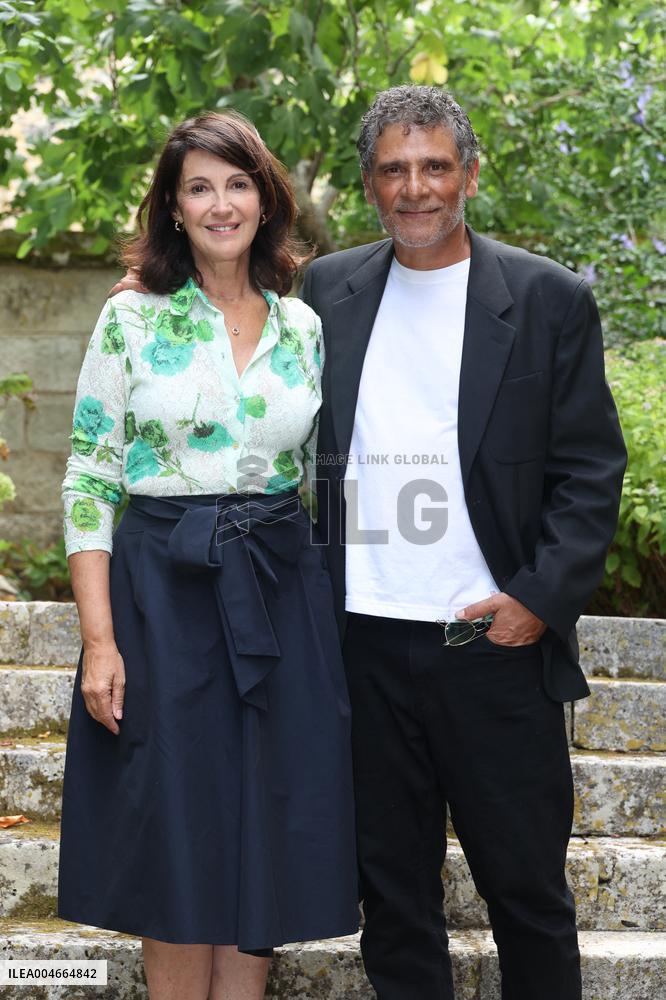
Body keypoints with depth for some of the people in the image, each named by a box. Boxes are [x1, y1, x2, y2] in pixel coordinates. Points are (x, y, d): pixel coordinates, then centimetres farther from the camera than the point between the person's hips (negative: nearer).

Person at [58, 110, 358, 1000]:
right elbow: (88, 482, -4)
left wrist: (330, 607, 4)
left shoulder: (305, 327, 8)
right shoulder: (131, 320, -2)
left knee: (266, 836, 7)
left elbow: (321, 476, 12)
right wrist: (99, 638, -12)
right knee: (177, 839, 3)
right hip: (164, 590, -3)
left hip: (281, 591, 3)